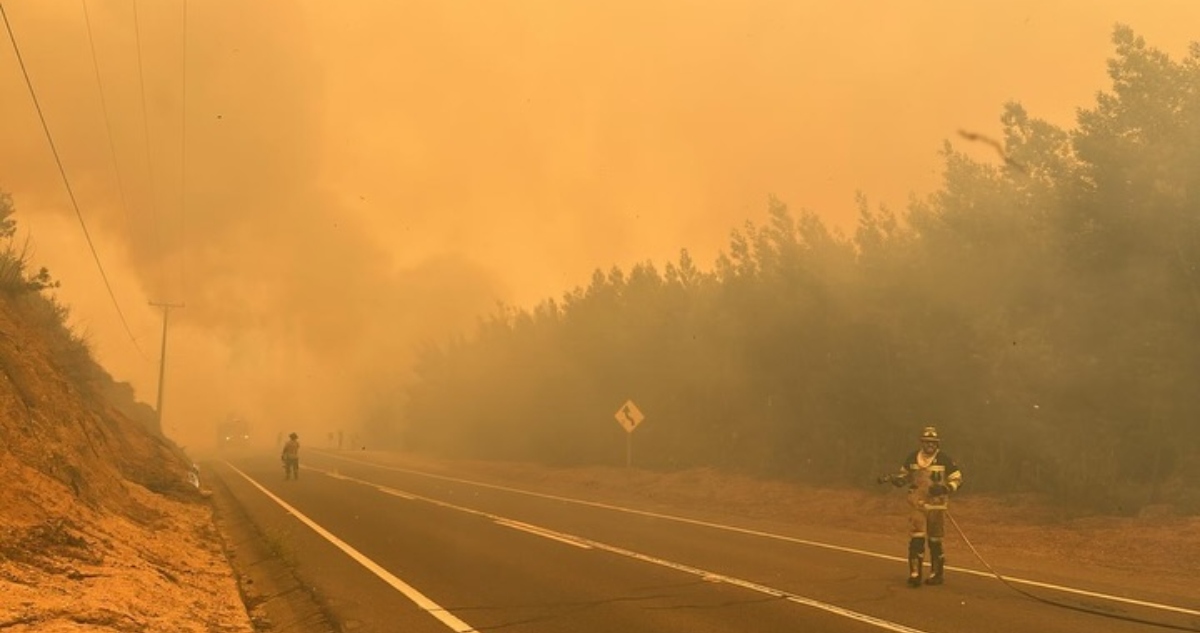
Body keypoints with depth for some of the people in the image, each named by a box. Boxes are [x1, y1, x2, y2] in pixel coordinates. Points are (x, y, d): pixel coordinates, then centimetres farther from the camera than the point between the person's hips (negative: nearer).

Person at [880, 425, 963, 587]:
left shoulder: (945, 460, -6)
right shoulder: (912, 458, 3)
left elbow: (957, 479, -2)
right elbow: (904, 476, 17)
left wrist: (944, 488, -19)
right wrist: (890, 478, -2)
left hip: (936, 506, -2)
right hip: (917, 505, 2)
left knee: (935, 542, 8)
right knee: (916, 539, -9)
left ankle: (937, 574, 23)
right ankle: (915, 574, -2)